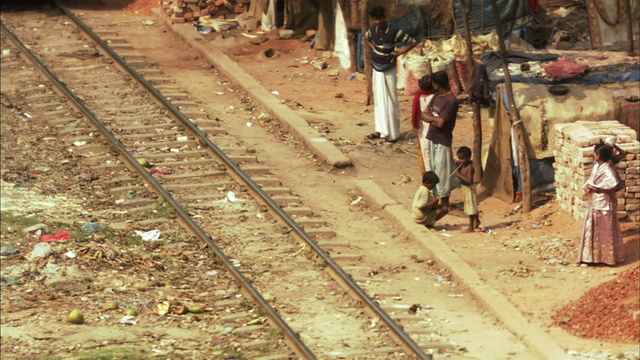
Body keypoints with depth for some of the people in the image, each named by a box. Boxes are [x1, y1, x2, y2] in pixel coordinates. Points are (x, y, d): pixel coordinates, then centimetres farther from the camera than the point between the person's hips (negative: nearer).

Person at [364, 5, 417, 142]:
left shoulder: (394, 30, -20)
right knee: (379, 100, 8)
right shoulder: (373, 29, -5)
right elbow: (366, 39, 19)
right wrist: (374, 48, 2)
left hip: (389, 71, -5)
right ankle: (380, 130, 14)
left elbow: (412, 43, -13)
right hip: (377, 70, 5)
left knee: (391, 101, 2)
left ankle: (393, 133, 9)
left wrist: (398, 53, -16)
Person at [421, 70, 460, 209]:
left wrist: (430, 116, -9)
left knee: (442, 171, 2)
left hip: (442, 141, -8)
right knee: (433, 170, 16)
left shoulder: (451, 101, -21)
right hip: (431, 138, 8)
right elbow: (424, 115, 3)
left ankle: (445, 203, 13)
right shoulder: (437, 96, 6)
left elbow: (440, 123, -25)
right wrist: (435, 118, -15)